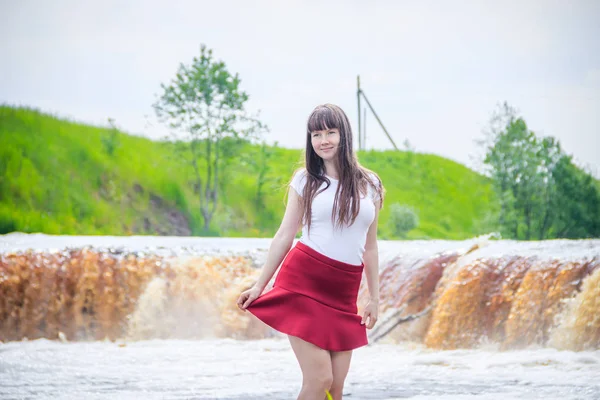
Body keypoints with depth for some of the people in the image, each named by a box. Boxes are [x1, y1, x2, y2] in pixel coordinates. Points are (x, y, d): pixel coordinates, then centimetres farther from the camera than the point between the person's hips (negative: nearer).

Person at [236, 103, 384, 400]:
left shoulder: (369, 185, 10)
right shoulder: (305, 180, 5)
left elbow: (369, 247, 14)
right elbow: (284, 236, 5)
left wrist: (374, 298, 12)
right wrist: (259, 285, 2)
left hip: (343, 293, 3)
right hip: (303, 284, -3)